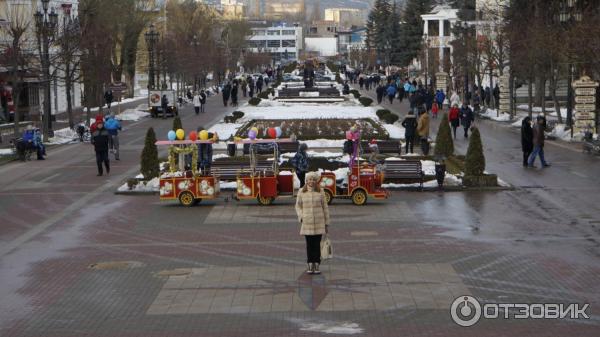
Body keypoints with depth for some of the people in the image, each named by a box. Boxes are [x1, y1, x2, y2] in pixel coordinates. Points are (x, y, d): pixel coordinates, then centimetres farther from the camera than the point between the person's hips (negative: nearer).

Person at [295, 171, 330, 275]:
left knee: (317, 244, 0)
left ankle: (317, 266, 6)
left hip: (319, 223, 0)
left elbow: (325, 208, 5)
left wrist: (327, 224, 4)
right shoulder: (301, 192, 3)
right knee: (309, 245, 3)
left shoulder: (320, 192, 2)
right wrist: (301, 218, -6)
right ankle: (310, 266, 9)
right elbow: (298, 206, 9)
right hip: (307, 223, 0)